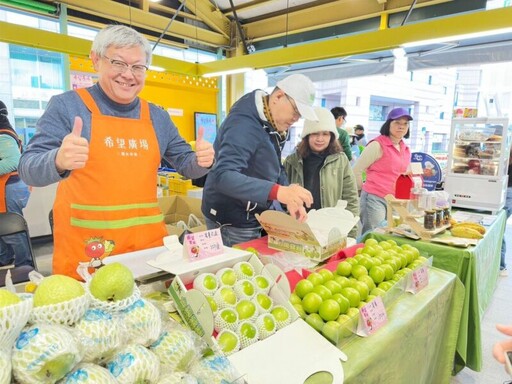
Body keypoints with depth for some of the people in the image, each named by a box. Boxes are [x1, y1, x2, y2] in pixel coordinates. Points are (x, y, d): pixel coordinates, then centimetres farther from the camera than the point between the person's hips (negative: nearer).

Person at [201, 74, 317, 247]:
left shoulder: (272, 125, 4)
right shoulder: (244, 124, -26)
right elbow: (223, 177, -39)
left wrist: (290, 200, -6)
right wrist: (278, 192, -49)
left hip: (254, 217, 9)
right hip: (232, 223, -9)